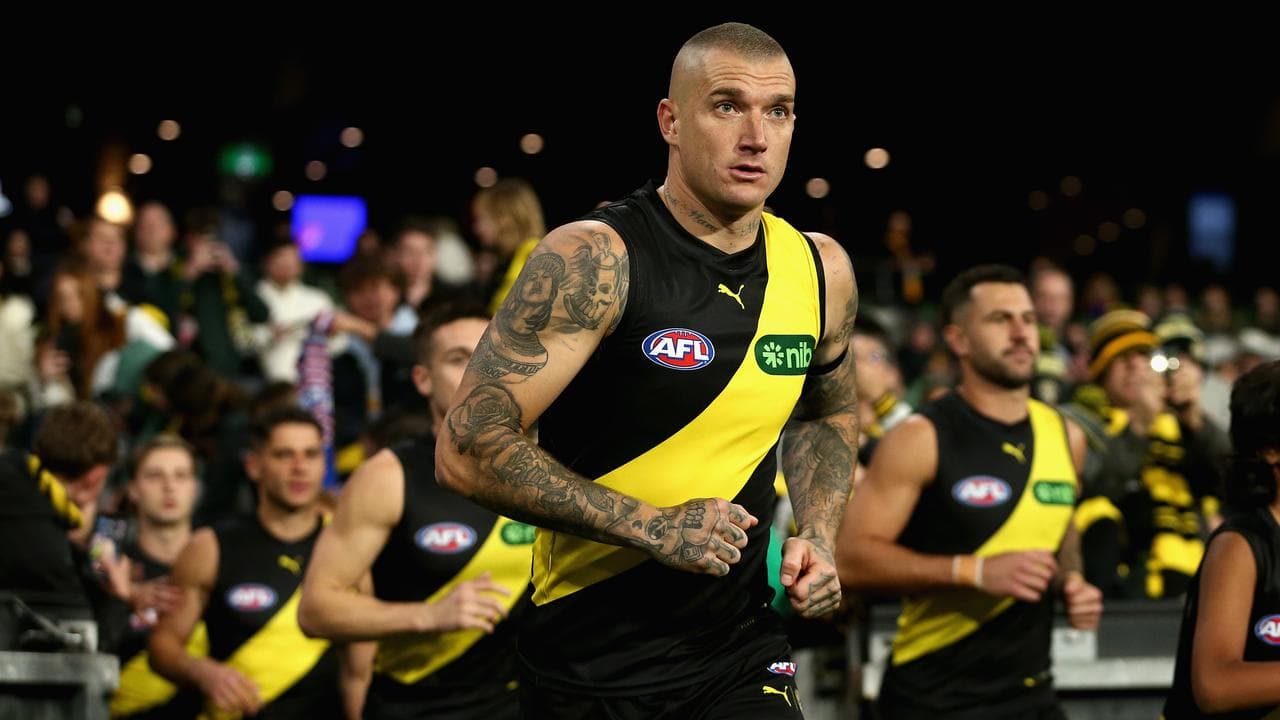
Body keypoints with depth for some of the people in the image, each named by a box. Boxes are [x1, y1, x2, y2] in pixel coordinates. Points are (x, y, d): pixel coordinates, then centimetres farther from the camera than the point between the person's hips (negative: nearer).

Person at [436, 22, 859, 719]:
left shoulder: (821, 270, 3)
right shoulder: (593, 260, -15)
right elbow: (467, 449, -20)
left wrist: (817, 534, 5)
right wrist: (656, 528, -21)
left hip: (743, 644, 4)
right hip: (593, 657, -4)